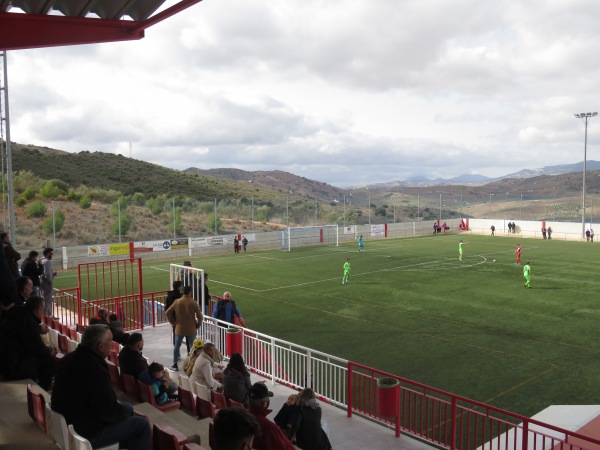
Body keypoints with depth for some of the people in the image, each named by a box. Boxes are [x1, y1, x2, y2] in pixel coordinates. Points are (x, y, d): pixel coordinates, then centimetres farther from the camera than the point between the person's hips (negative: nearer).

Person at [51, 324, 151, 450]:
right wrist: (125, 411, -4)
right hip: (86, 432, -10)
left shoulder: (72, 358, 1)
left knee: (127, 407, 21)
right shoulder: (94, 368, -31)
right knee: (142, 424, -4)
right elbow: (110, 413, -25)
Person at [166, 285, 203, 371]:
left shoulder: (177, 302, -5)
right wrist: (197, 325, 5)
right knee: (192, 347, 9)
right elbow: (200, 316, -11)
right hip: (191, 330, -1)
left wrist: (173, 322, 8)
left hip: (179, 329, 1)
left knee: (176, 346, 15)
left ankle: (175, 365, 19)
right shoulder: (193, 303, -10)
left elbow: (167, 313, -3)